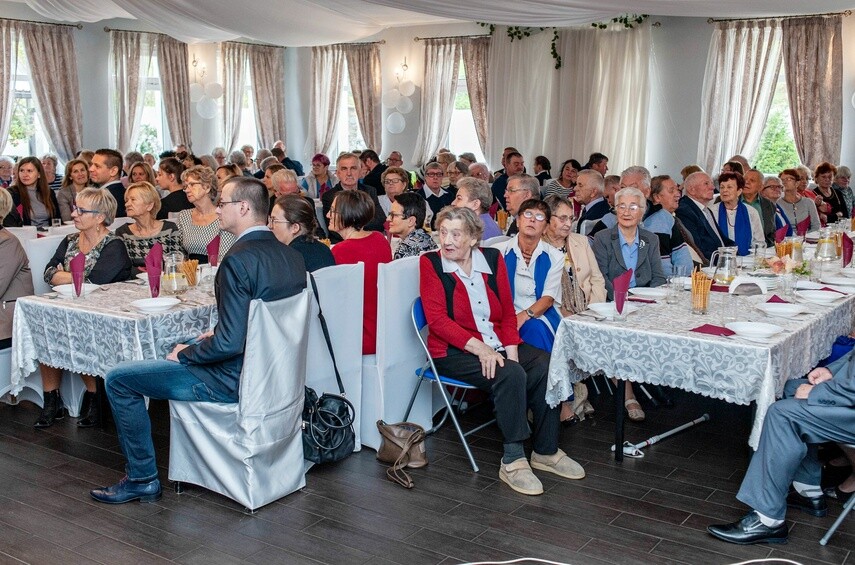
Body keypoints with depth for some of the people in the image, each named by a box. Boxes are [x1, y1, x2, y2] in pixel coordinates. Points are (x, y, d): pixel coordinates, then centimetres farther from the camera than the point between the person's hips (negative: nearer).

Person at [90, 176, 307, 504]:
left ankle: (142, 479, 14)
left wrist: (184, 354, -10)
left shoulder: (238, 260, -24)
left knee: (118, 379, 3)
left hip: (234, 379, -9)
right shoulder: (291, 256, 2)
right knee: (184, 352, 35)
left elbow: (229, 344, -27)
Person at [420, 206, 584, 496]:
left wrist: (511, 350, -10)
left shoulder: (492, 258, 7)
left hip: (497, 345, 5)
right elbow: (437, 319, -12)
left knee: (545, 366, -18)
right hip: (454, 352, -5)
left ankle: (545, 452, -4)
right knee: (511, 375, -29)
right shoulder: (431, 263, -4)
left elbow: (507, 312, 7)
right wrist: (478, 347, -22)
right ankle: (512, 461, -19)